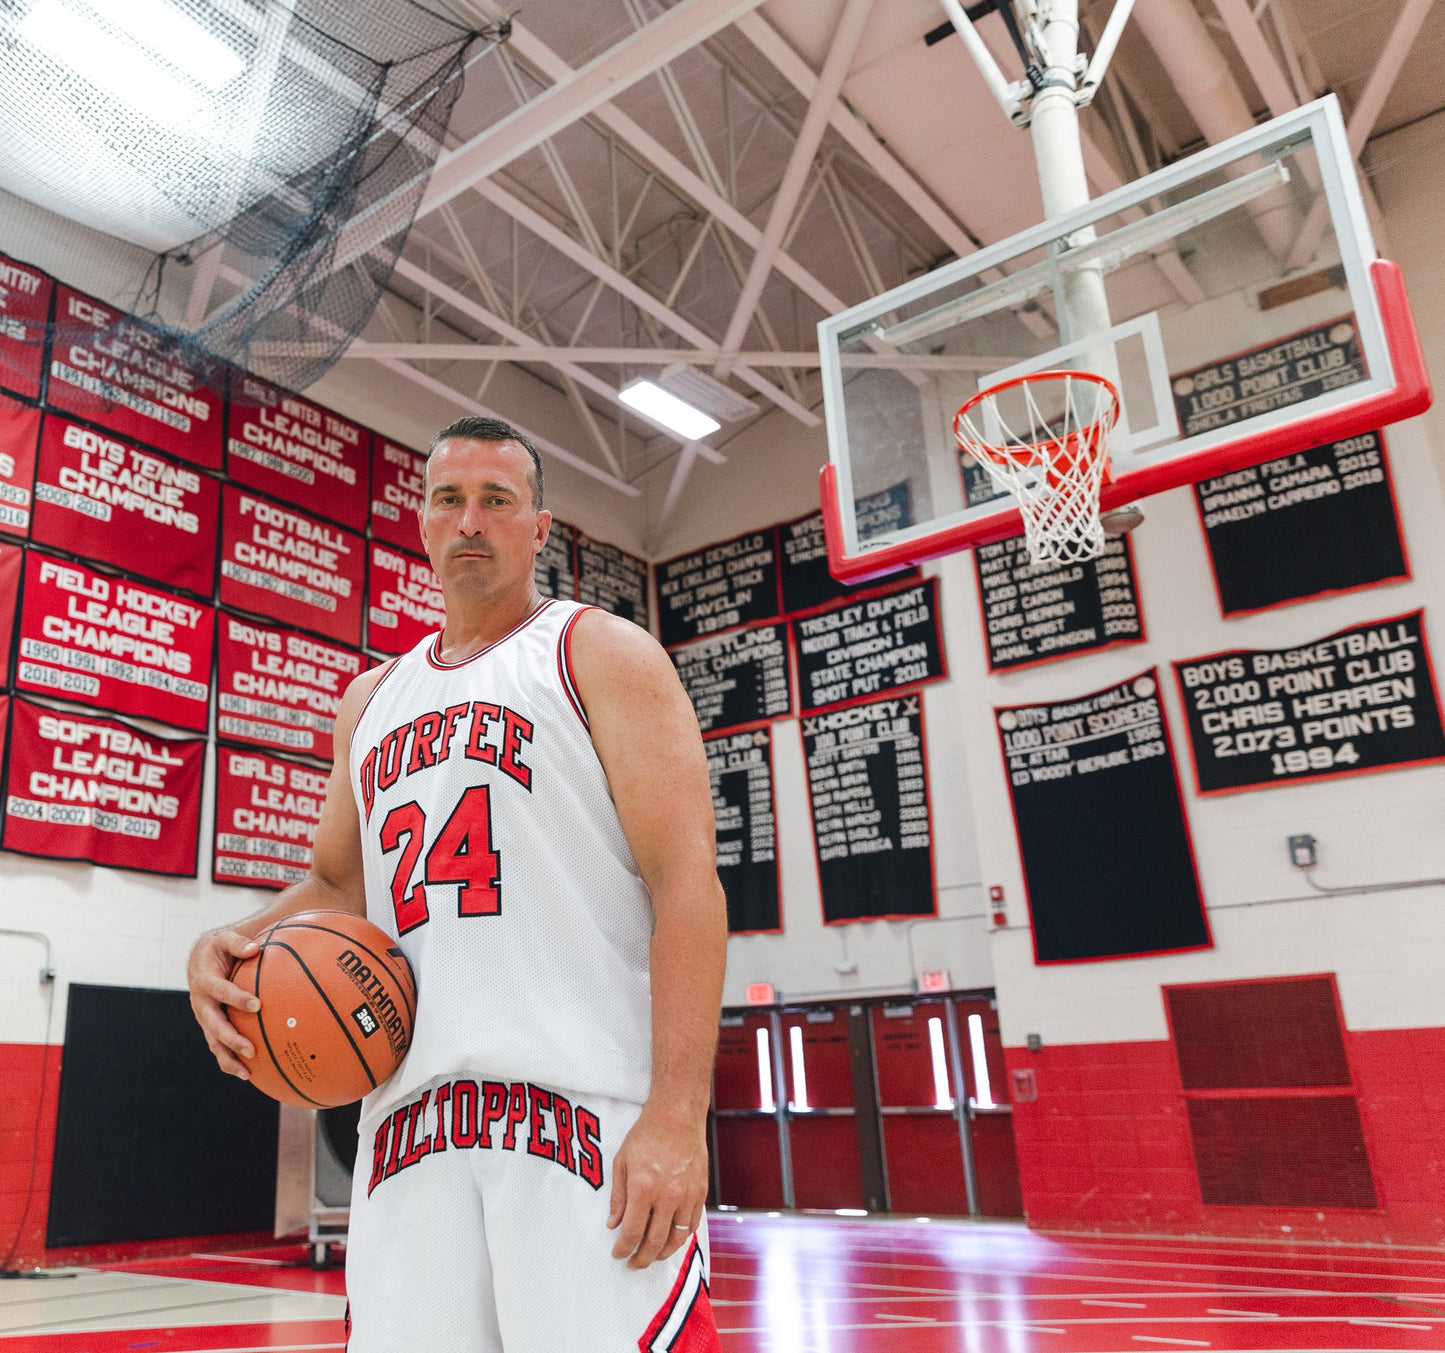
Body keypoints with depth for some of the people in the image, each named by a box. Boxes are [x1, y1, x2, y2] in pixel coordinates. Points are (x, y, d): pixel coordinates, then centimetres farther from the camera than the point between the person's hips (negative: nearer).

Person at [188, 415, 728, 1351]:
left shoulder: (603, 653, 3)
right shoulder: (372, 698, 21)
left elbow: (687, 876, -8)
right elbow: (338, 884, 29)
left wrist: (678, 1112, -18)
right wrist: (241, 943, 6)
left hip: (587, 1103, -5)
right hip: (409, 1115, 5)